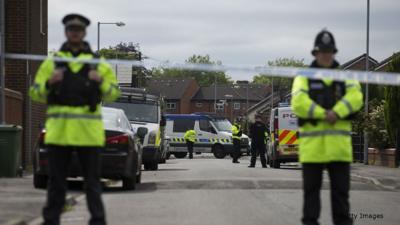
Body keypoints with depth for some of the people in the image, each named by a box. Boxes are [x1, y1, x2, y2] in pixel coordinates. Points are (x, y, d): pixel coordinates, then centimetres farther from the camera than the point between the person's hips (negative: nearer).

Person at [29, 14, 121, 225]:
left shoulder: (98, 63, 9)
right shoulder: (51, 63, 10)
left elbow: (112, 93, 7)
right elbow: (36, 94, 7)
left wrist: (100, 81, -12)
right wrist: (49, 83, -13)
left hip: (88, 130, -1)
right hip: (59, 129, 1)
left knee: (92, 179, 1)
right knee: (56, 180, 4)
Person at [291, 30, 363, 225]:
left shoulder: (346, 77, 12)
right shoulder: (304, 77, 6)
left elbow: (355, 97, -8)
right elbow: (298, 103, -11)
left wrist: (336, 113, -21)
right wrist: (324, 114, -17)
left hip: (339, 143, 1)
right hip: (312, 144, -1)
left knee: (340, 188, 3)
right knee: (312, 188, 5)